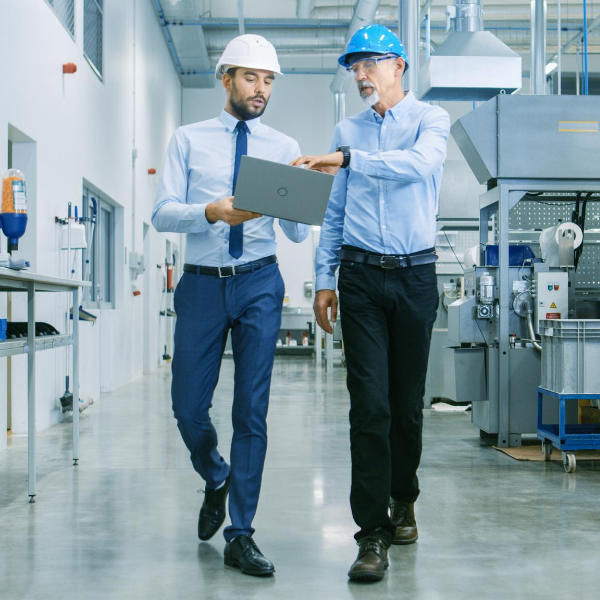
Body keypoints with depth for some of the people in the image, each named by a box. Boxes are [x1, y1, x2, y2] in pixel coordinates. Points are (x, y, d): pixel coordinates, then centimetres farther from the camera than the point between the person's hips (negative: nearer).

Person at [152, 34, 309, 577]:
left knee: (252, 410, 0)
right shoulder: (189, 140, 7)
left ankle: (240, 536, 8)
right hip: (202, 284, 0)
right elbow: (162, 213, -4)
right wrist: (213, 212, -22)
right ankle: (217, 480, 35)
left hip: (259, 285, 0)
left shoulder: (284, 147, 8)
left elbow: (297, 233, 3)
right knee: (189, 407, 3)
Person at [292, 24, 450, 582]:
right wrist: (324, 278, 10)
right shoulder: (347, 131, 13)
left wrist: (345, 159, -29)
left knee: (408, 401, 7)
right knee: (369, 403, -7)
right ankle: (373, 532, -4)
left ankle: (402, 499, 30)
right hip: (360, 274, 2)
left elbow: (419, 164, -21)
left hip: (415, 274, -1)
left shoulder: (430, 119, 3)